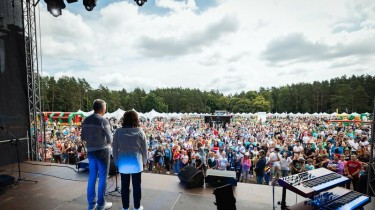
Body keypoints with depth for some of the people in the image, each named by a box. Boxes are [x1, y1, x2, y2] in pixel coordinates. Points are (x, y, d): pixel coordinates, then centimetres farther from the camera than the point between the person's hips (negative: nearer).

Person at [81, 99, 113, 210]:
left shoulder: (86, 120, 5)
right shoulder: (103, 120, -15)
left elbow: (83, 137, 11)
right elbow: (110, 139, -14)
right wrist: (106, 143, 7)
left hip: (90, 151, 6)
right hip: (102, 151, -6)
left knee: (92, 177, 15)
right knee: (102, 177, 6)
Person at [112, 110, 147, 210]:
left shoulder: (118, 131, -5)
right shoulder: (140, 131, -8)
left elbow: (115, 149, 0)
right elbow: (144, 149, -3)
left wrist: (116, 162, 13)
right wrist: (144, 161, 11)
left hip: (123, 162, 2)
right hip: (136, 162, -1)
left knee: (124, 185, 15)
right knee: (136, 185, 13)